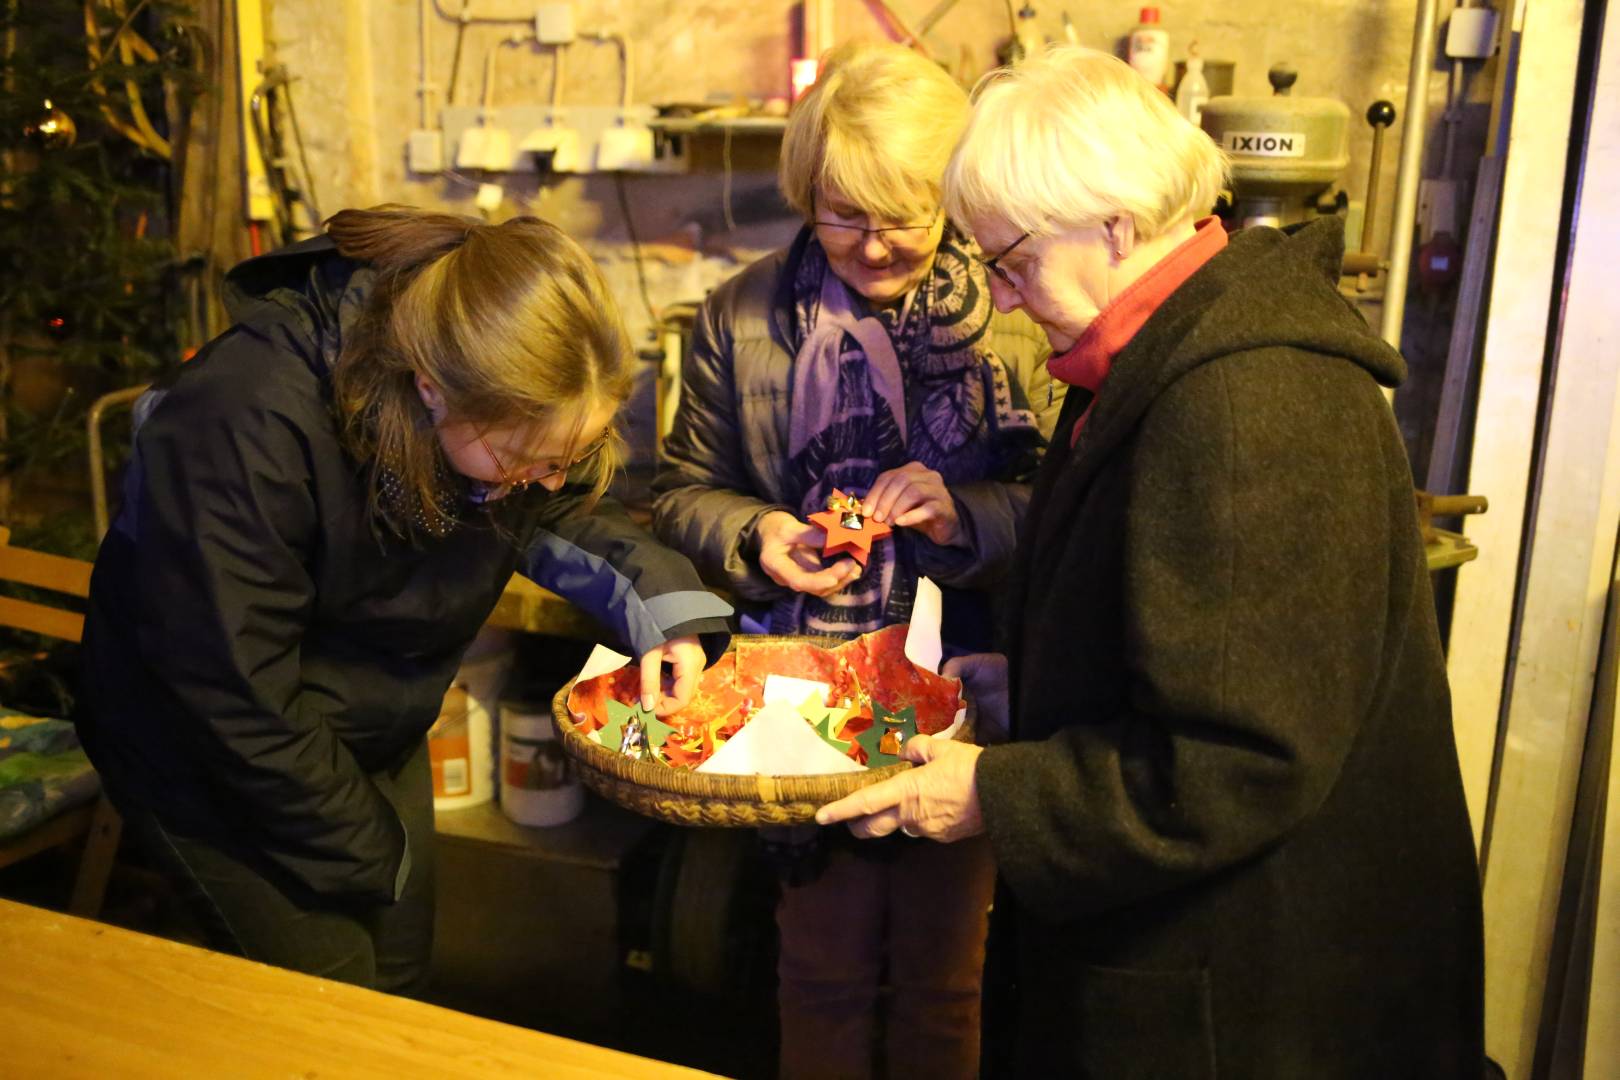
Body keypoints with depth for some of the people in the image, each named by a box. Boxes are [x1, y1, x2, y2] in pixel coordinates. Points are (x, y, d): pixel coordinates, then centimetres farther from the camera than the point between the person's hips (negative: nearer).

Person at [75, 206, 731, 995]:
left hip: (379, 737, 6)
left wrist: (658, 597, -21)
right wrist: (365, 855, -15)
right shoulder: (243, 426, -37)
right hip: (213, 762, -5)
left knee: (401, 980, 17)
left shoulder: (517, 406, -20)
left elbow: (561, 516, 0)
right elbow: (238, 702, -29)